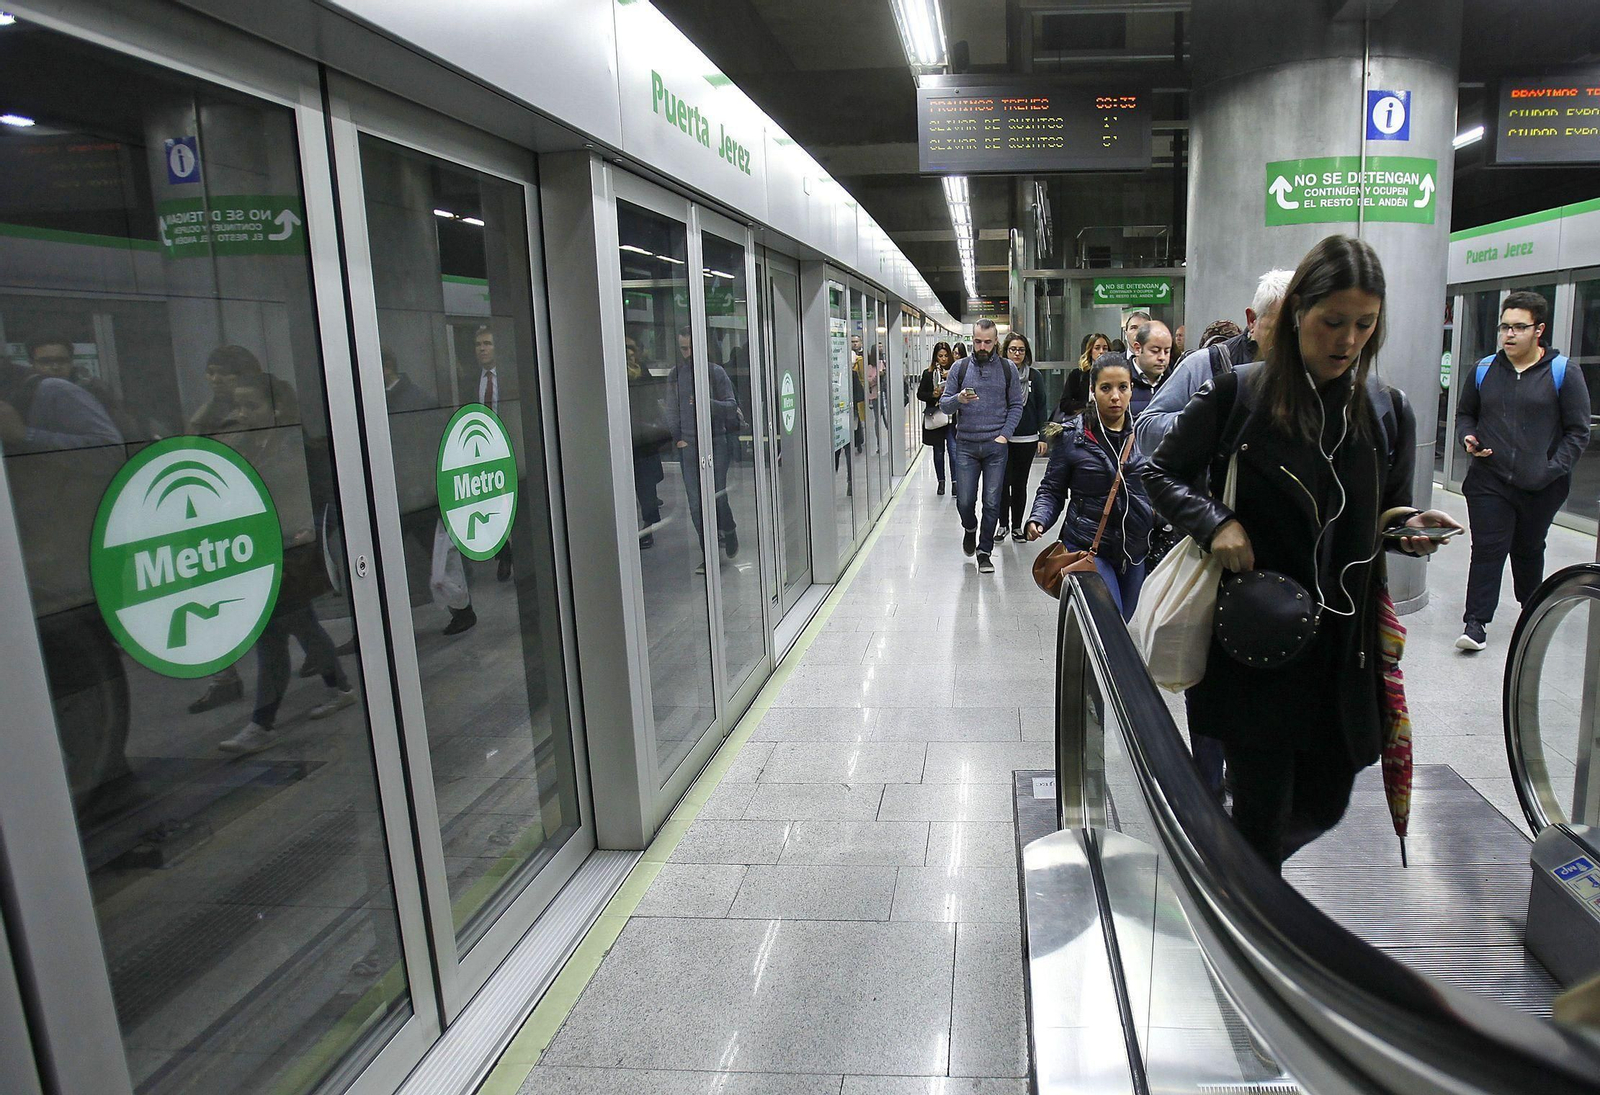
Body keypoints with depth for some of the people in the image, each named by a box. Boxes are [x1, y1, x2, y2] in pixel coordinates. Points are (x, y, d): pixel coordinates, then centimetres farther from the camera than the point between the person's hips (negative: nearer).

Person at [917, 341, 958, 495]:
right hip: (935, 417, 2)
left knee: (954, 450, -9)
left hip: (952, 417, -2)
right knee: (938, 452, 11)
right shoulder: (928, 373, 3)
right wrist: (933, 395, -13)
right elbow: (920, 394, 5)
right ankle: (941, 481, 24)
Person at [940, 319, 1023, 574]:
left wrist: (1005, 434, -5)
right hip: (966, 445, 0)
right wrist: (959, 399, -18)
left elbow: (1016, 405, 8)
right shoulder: (960, 367, 4)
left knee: (992, 503, 1)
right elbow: (944, 405, 4)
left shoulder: (1007, 368, 5)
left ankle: (984, 551, 14)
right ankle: (970, 528, 34)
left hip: (995, 446, 0)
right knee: (964, 501, 1)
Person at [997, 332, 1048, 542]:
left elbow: (1041, 407, 6)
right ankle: (1002, 524, 14)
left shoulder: (1035, 376, 4)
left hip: (1027, 439, 1)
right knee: (1004, 482, -1)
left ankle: (1017, 525, 19)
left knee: (1020, 483, 9)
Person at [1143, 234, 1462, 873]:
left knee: (1322, 807, 15)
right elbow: (1162, 474, 1)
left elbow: (1388, 516, 15)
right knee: (1264, 809, 2)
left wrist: (1404, 527, -8)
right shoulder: (1238, 395, -6)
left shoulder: (1388, 412, 5)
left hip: (1345, 647, 5)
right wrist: (1215, 522, -16)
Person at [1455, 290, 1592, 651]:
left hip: (1541, 486, -1)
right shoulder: (1484, 371, 5)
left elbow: (1578, 431, -2)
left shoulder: (1563, 373, -3)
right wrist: (1469, 439, -1)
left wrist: (1553, 469, -13)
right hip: (1489, 481, 1)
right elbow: (1464, 414, 19)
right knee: (1487, 550, -4)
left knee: (1529, 549, 15)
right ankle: (1476, 623, -2)